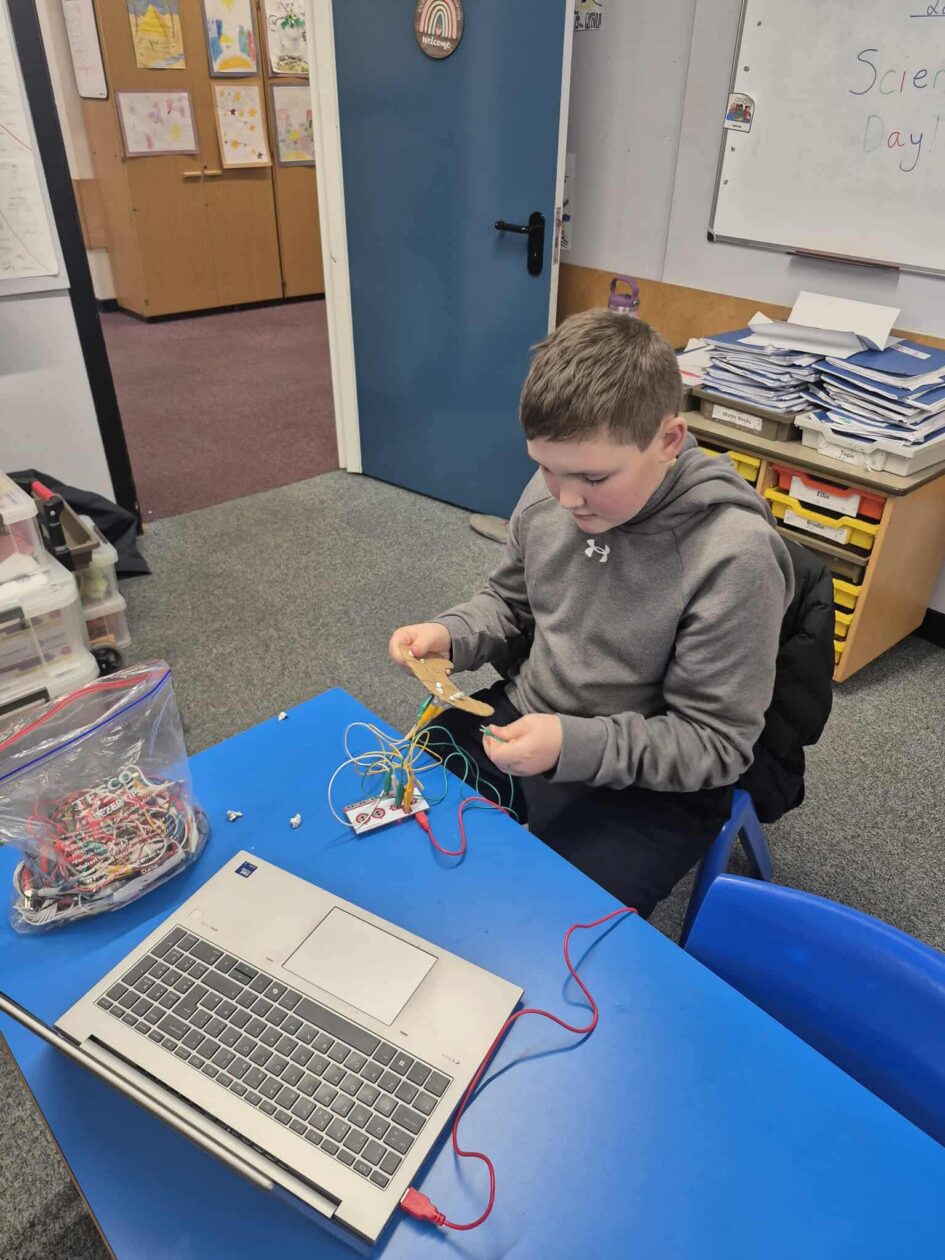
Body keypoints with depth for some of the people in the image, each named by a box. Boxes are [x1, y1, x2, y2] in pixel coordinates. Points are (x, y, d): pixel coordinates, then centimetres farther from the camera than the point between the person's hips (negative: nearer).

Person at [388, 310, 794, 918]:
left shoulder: (734, 556, -25)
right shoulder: (551, 491, -8)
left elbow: (715, 744, -18)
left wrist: (573, 745, -29)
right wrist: (450, 634, -10)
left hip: (647, 784, -5)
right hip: (517, 723, 6)